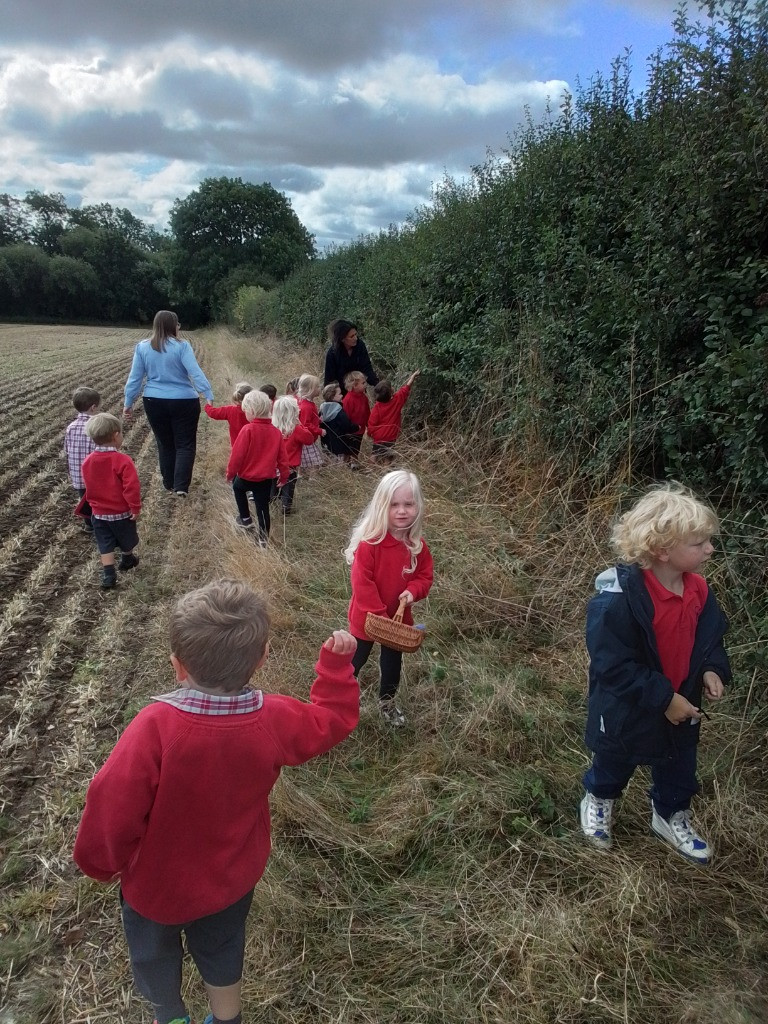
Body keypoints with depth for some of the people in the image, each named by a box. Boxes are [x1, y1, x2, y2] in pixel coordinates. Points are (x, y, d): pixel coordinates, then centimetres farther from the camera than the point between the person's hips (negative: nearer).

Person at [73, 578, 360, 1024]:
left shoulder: (156, 727, -38)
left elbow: (115, 805, -29)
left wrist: (103, 863, -8)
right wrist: (336, 662, 3)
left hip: (159, 884, -3)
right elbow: (333, 719, -7)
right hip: (232, 878, 3)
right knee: (222, 950, 31)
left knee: (154, 947, 31)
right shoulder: (274, 719, -25)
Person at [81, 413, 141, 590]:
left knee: (105, 545, 11)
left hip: (99, 513, 3)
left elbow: (89, 487, 10)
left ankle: (108, 576, 7)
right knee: (126, 540, 22)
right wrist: (136, 508, -13)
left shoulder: (87, 461, -5)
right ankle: (128, 560, 44)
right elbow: (132, 487, -24)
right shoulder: (123, 460, -22)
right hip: (122, 512, -3)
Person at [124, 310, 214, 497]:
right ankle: (181, 486, -5)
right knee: (185, 444, 5)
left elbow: (134, 378, 3)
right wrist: (209, 396, -18)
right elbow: (196, 373, -18)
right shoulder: (181, 346, -11)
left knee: (165, 444, 17)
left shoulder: (142, 347, 0)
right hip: (183, 402, -4)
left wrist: (128, 403, 10)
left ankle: (169, 485, 25)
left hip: (155, 402, 4)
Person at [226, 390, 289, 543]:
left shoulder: (248, 430, -17)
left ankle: (245, 519, 32)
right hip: (266, 479, 3)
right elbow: (282, 457, 3)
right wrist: (284, 476, 16)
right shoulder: (276, 432, -2)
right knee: (263, 507, 9)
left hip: (247, 476, -3)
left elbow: (237, 454, -15)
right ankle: (263, 539, 12)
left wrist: (230, 473, 0)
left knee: (237, 487, 29)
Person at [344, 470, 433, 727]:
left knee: (393, 662, 25)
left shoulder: (417, 544, -10)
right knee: (354, 660, 15)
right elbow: (362, 583, -26)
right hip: (367, 617, -5)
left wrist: (413, 591, -21)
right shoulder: (370, 542, -28)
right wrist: (379, 616, -25)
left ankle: (387, 701, 50)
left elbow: (424, 575, 1)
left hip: (399, 617, 5)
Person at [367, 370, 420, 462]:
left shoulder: (377, 406, -14)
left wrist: (370, 433, 7)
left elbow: (371, 424, -13)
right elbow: (406, 387, -1)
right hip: (391, 438, 0)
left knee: (375, 457, 10)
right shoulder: (397, 400, -13)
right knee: (387, 459, 8)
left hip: (378, 438, 0)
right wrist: (414, 375, 11)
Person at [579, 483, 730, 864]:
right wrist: (664, 698, -27)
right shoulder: (620, 598, -34)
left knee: (678, 768, 26)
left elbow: (711, 636, 6)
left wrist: (712, 669, -13)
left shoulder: (698, 590, -12)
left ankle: (671, 816, 54)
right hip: (627, 710, -5)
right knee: (614, 761, 23)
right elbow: (614, 666, -30)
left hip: (681, 706, 6)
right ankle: (598, 799, 54)